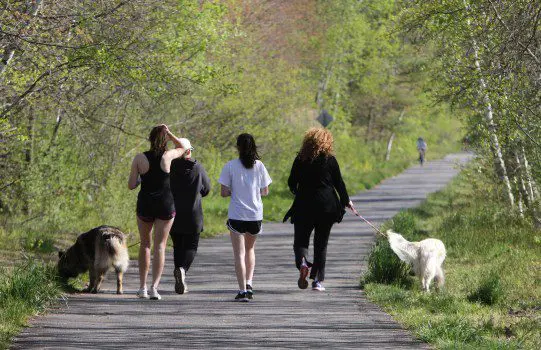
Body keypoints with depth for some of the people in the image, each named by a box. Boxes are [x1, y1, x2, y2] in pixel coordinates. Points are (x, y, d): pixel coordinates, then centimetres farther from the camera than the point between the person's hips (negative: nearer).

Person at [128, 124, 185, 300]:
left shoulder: (139, 158, -6)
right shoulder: (167, 156, -6)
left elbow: (131, 185, -4)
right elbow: (182, 148, 18)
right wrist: (169, 133, 5)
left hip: (145, 204, 1)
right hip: (166, 205, -1)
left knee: (145, 244, 18)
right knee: (160, 246, 0)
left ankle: (143, 287, 16)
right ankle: (154, 287, -14)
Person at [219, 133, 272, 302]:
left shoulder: (230, 166, -6)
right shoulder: (259, 166, 0)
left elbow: (224, 192, -7)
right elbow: (265, 192, 5)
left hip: (236, 215, -3)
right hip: (256, 215, 3)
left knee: (239, 254, 0)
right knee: (250, 249, 23)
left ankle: (242, 290, -8)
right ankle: (249, 283, 13)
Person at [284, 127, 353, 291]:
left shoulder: (300, 159, 0)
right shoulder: (330, 159, -2)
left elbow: (291, 182, 4)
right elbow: (339, 182, 3)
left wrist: (297, 192, 26)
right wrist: (346, 201, 17)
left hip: (304, 205, 0)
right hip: (327, 206, 0)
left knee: (300, 241, 8)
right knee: (321, 244, 9)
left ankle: (303, 263, -24)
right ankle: (318, 280, 6)